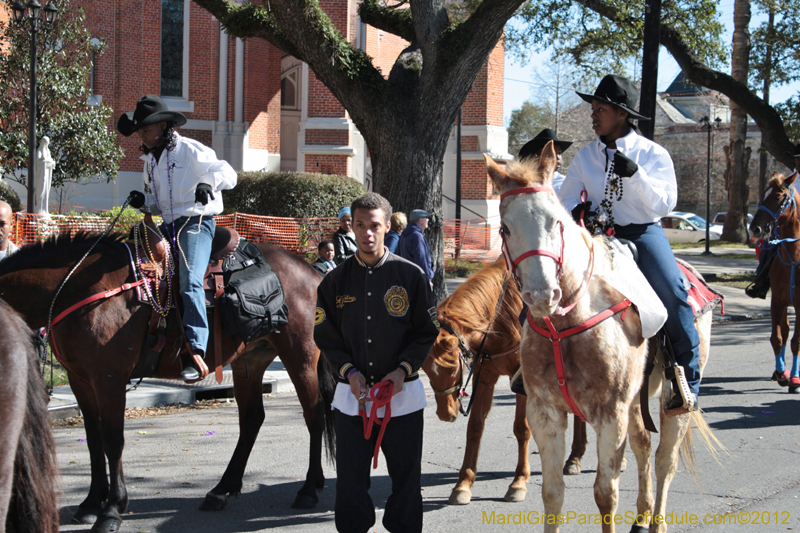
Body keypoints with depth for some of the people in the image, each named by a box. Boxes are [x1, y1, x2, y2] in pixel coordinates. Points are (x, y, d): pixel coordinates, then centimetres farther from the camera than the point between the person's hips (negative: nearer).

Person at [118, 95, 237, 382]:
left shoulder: (190, 150, -5)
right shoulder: (150, 160, 18)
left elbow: (227, 174, -9)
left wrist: (208, 183, -30)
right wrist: (143, 202, 4)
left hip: (196, 223, -9)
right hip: (168, 226, 9)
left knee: (190, 282, -27)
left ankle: (195, 351, -35)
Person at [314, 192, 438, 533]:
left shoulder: (410, 275, -2)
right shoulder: (336, 281, 3)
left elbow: (427, 332, 1)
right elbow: (324, 335, 5)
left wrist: (405, 369, -13)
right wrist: (348, 370, -10)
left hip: (402, 392, -1)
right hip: (352, 394, 1)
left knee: (406, 479, 6)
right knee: (351, 480, 3)